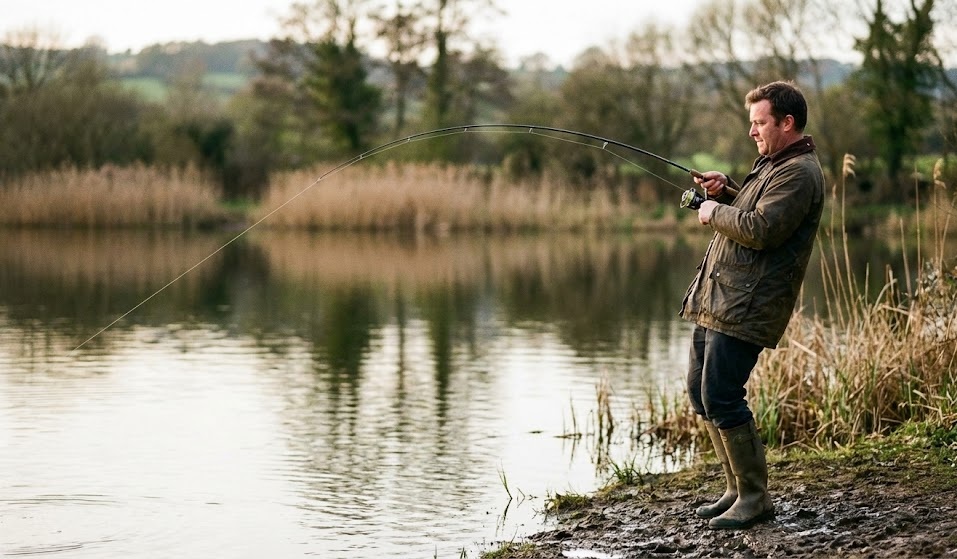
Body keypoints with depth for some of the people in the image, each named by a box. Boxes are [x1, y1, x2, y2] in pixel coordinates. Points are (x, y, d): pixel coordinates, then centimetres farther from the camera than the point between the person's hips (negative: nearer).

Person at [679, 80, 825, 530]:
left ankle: (755, 498, -2)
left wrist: (716, 212, -9)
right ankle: (738, 488, 21)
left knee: (721, 398, -12)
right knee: (700, 391, 13)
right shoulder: (770, 163, 20)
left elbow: (760, 229, -24)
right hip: (717, 300, 11)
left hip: (746, 307, -11)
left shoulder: (799, 173, -13)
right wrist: (726, 192, 11)